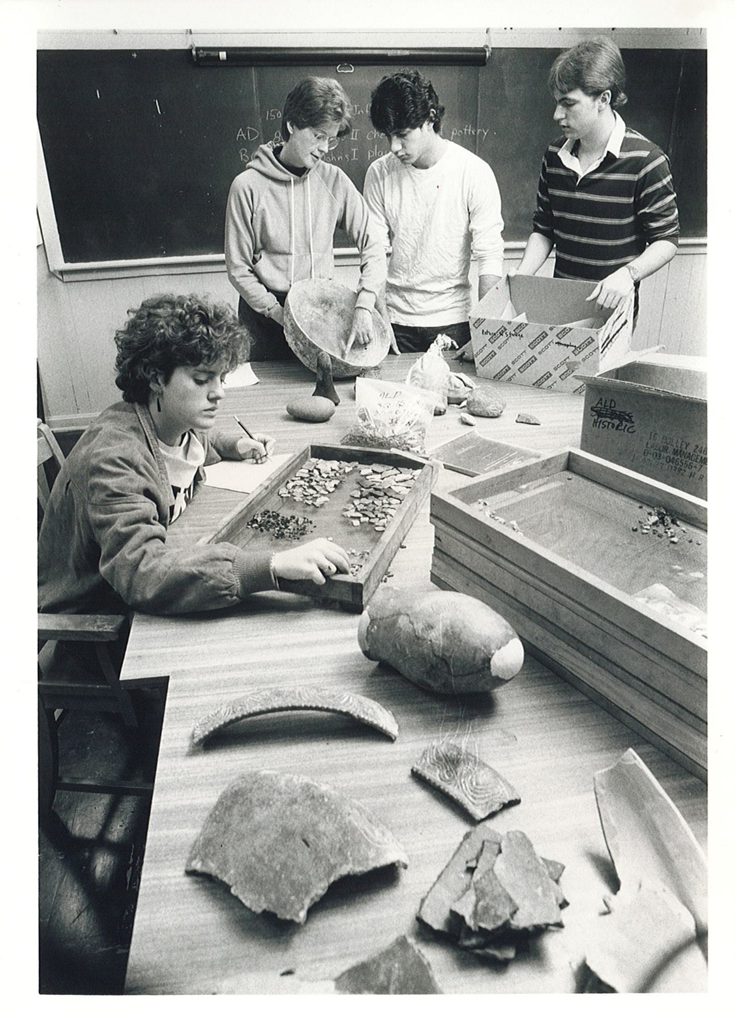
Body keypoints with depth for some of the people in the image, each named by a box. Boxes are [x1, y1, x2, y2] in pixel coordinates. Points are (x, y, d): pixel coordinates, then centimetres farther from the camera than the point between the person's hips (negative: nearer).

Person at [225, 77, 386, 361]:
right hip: (265, 317, -2)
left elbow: (372, 247, -2)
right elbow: (238, 268, -7)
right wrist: (279, 314, -16)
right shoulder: (248, 186, -9)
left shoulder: (334, 181, -2)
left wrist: (364, 306, -16)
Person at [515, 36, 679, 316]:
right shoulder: (554, 156, 4)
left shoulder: (645, 160, -12)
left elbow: (666, 240, -9)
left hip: (612, 309, -4)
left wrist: (627, 273, -27)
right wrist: (521, 277, -4)